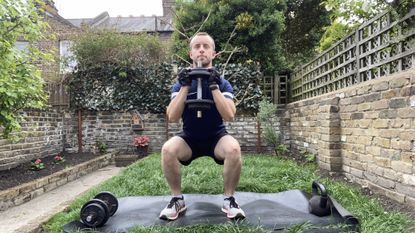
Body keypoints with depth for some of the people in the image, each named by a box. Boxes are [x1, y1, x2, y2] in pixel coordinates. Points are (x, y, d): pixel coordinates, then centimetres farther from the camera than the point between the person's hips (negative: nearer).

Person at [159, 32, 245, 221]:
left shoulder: (222, 83, -4)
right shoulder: (181, 83, -2)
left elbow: (229, 116, -19)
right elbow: (172, 117, -14)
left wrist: (213, 86, -26)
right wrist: (185, 87, -22)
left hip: (216, 137, 0)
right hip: (189, 138, 1)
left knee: (233, 149, -33)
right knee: (167, 150, -30)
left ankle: (229, 199, -11)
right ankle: (177, 199, -9)